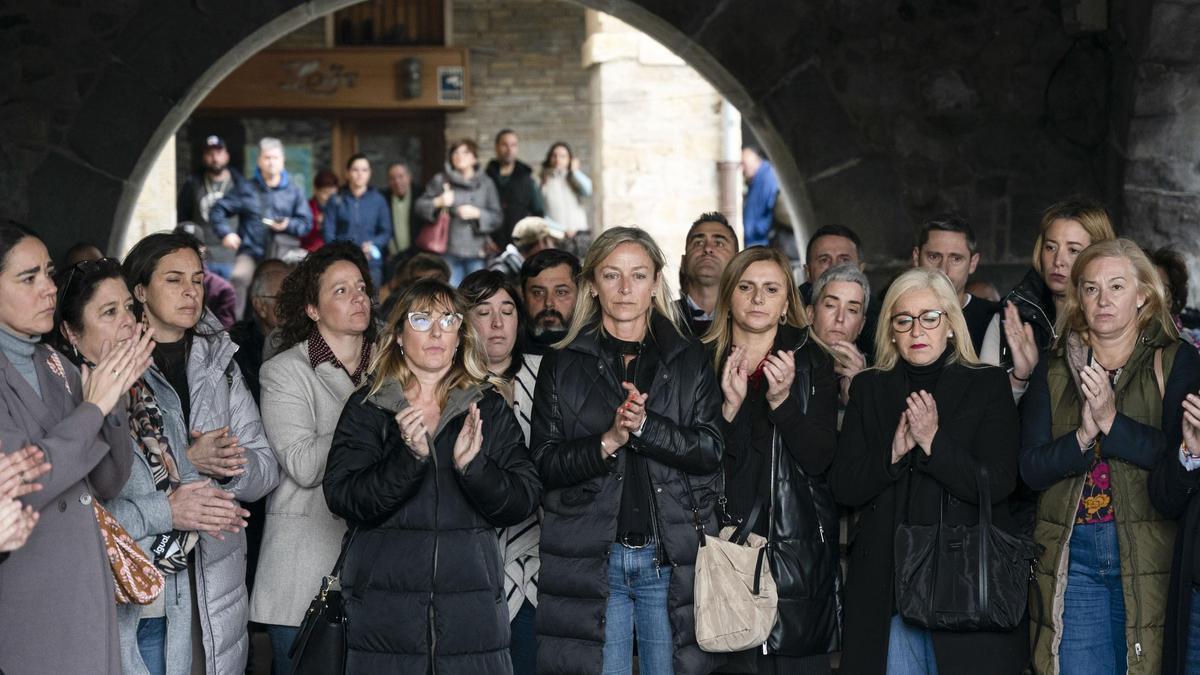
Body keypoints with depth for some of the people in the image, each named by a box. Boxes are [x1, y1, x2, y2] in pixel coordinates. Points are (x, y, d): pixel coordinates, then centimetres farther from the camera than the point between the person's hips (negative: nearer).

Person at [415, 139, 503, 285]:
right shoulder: (441, 180, 8)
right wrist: (438, 203, -12)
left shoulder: (486, 183, 10)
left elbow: (498, 218, 6)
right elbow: (420, 206, 7)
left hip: (476, 251, 1)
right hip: (449, 252, -1)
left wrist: (477, 214, -11)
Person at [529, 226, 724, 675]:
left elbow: (709, 450, -1)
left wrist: (644, 426, -16)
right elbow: (544, 462, 0)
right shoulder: (562, 365, 7)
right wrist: (608, 441, -16)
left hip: (672, 560, 1)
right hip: (588, 561, 0)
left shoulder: (690, 361, 8)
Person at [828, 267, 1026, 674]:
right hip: (886, 585, 2)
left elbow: (997, 485, -8)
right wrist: (893, 452, -14)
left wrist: (933, 441, -18)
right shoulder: (869, 389, 10)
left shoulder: (988, 386, 2)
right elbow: (842, 488, 3)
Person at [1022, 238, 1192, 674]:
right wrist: (1083, 435, -14)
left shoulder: (1175, 363, 3)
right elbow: (1030, 468, 2)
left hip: (1147, 553, -2)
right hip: (1072, 555, 2)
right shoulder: (1054, 369, 11)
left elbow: (1183, 458, -9)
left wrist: (1112, 421, -16)